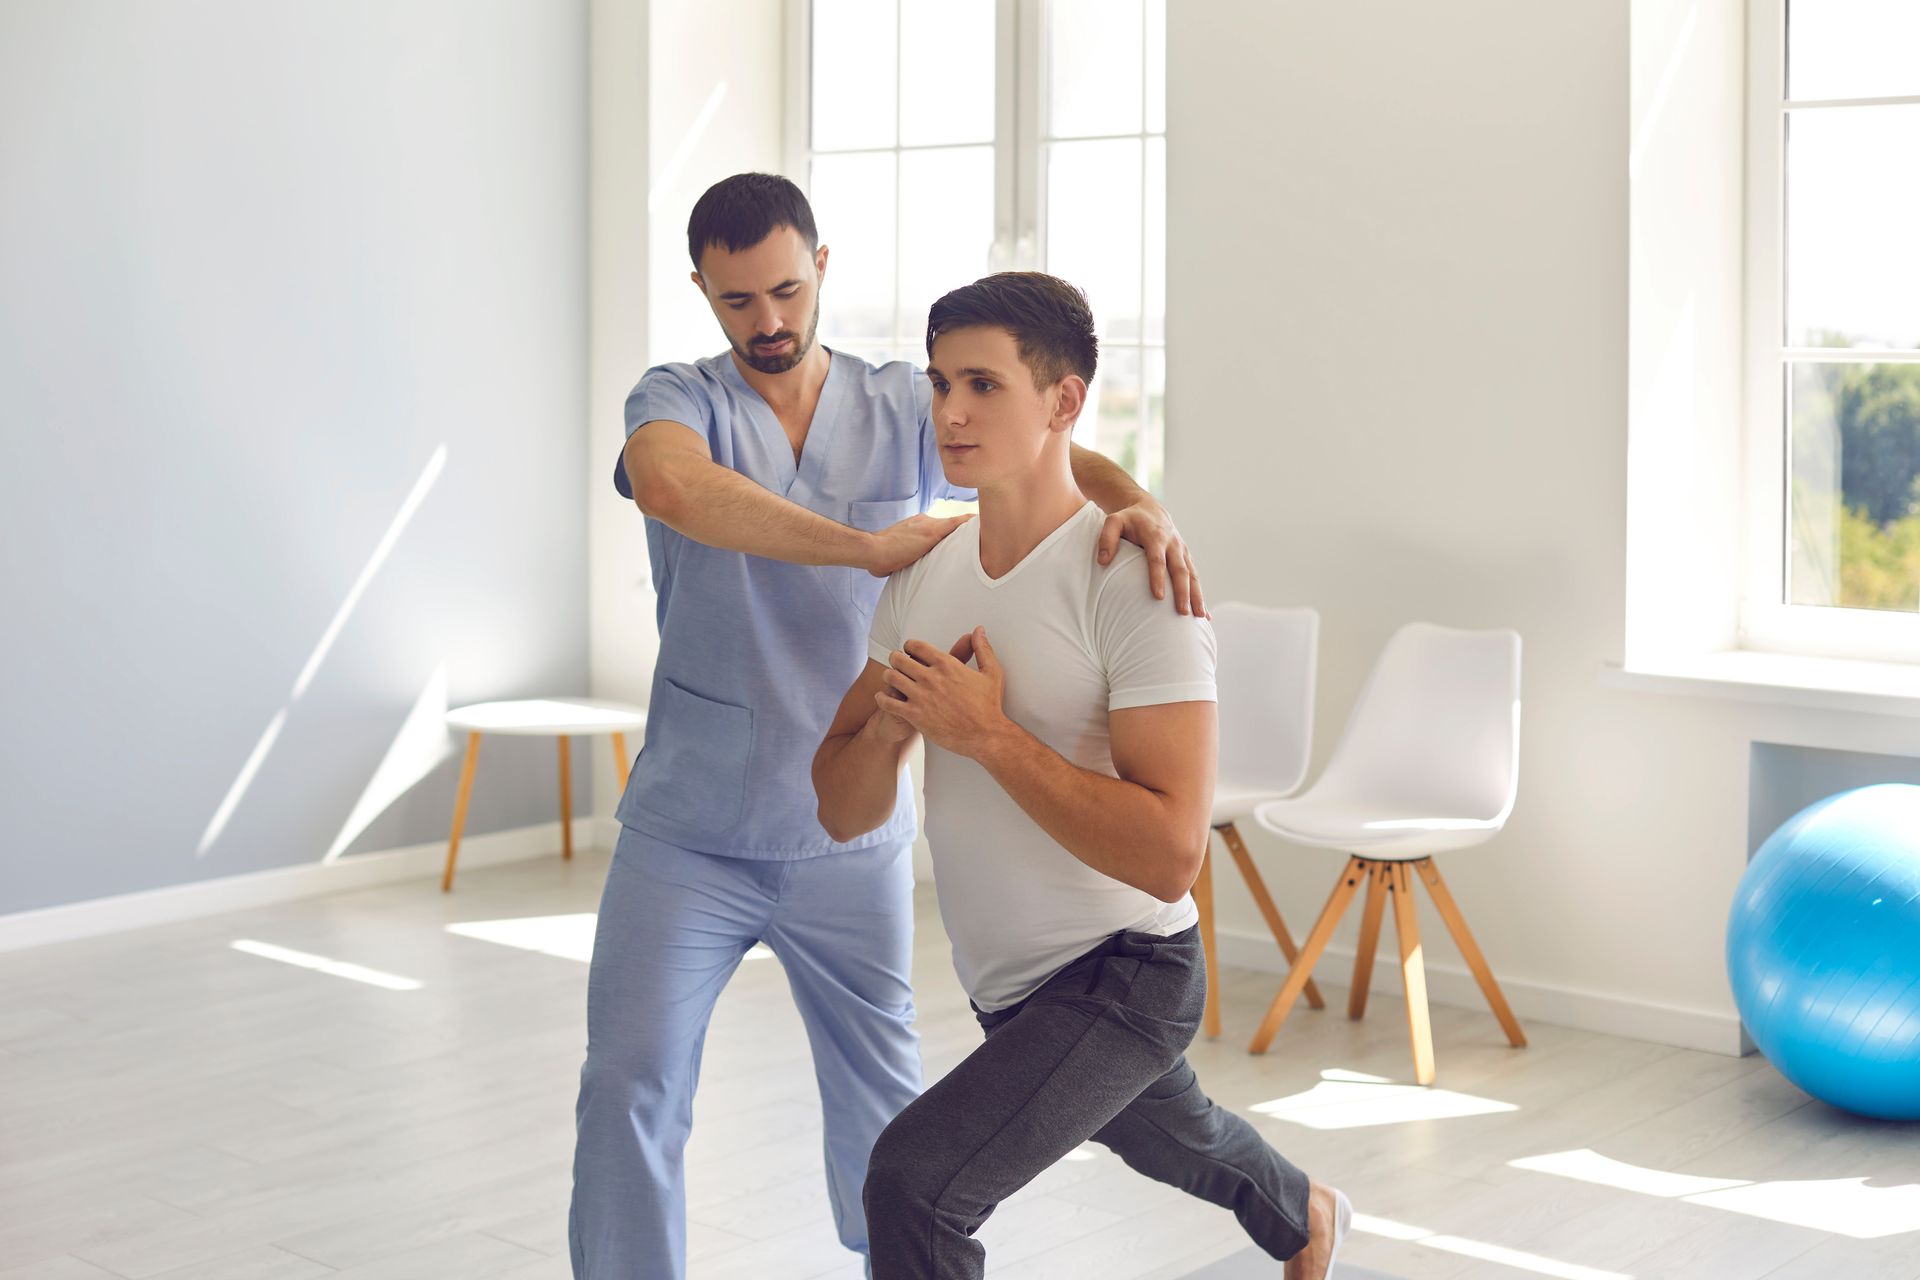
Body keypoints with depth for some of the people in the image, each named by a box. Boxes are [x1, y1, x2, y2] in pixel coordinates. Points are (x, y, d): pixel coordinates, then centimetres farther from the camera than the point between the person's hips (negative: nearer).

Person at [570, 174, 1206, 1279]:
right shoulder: (678, 400, -5)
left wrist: (1140, 506, -32)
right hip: (688, 835, -1)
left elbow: (1052, 459, -8)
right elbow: (670, 487, -29)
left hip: (852, 837, 2)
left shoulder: (903, 410, 2)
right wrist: (872, 546, -32)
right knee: (630, 1092, -5)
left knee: (884, 1104, 12)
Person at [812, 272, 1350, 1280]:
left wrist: (988, 734, -32)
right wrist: (889, 719, -23)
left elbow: (1170, 856, -32)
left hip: (1124, 974, -8)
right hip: (1006, 983, 8)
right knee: (1172, 1137, 34)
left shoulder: (1133, 581, -25)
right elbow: (843, 813, -2)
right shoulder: (926, 574, -4)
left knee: (915, 1181, -25)